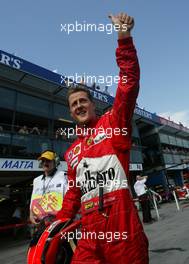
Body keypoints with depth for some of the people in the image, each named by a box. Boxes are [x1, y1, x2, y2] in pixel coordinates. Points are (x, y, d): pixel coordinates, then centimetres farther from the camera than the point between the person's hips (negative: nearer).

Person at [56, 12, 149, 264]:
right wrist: (59, 223, 18)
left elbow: (129, 85, -12)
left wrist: (124, 38, -20)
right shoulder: (72, 152, 16)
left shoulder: (113, 122, 1)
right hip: (89, 232, 5)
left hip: (121, 223, -4)